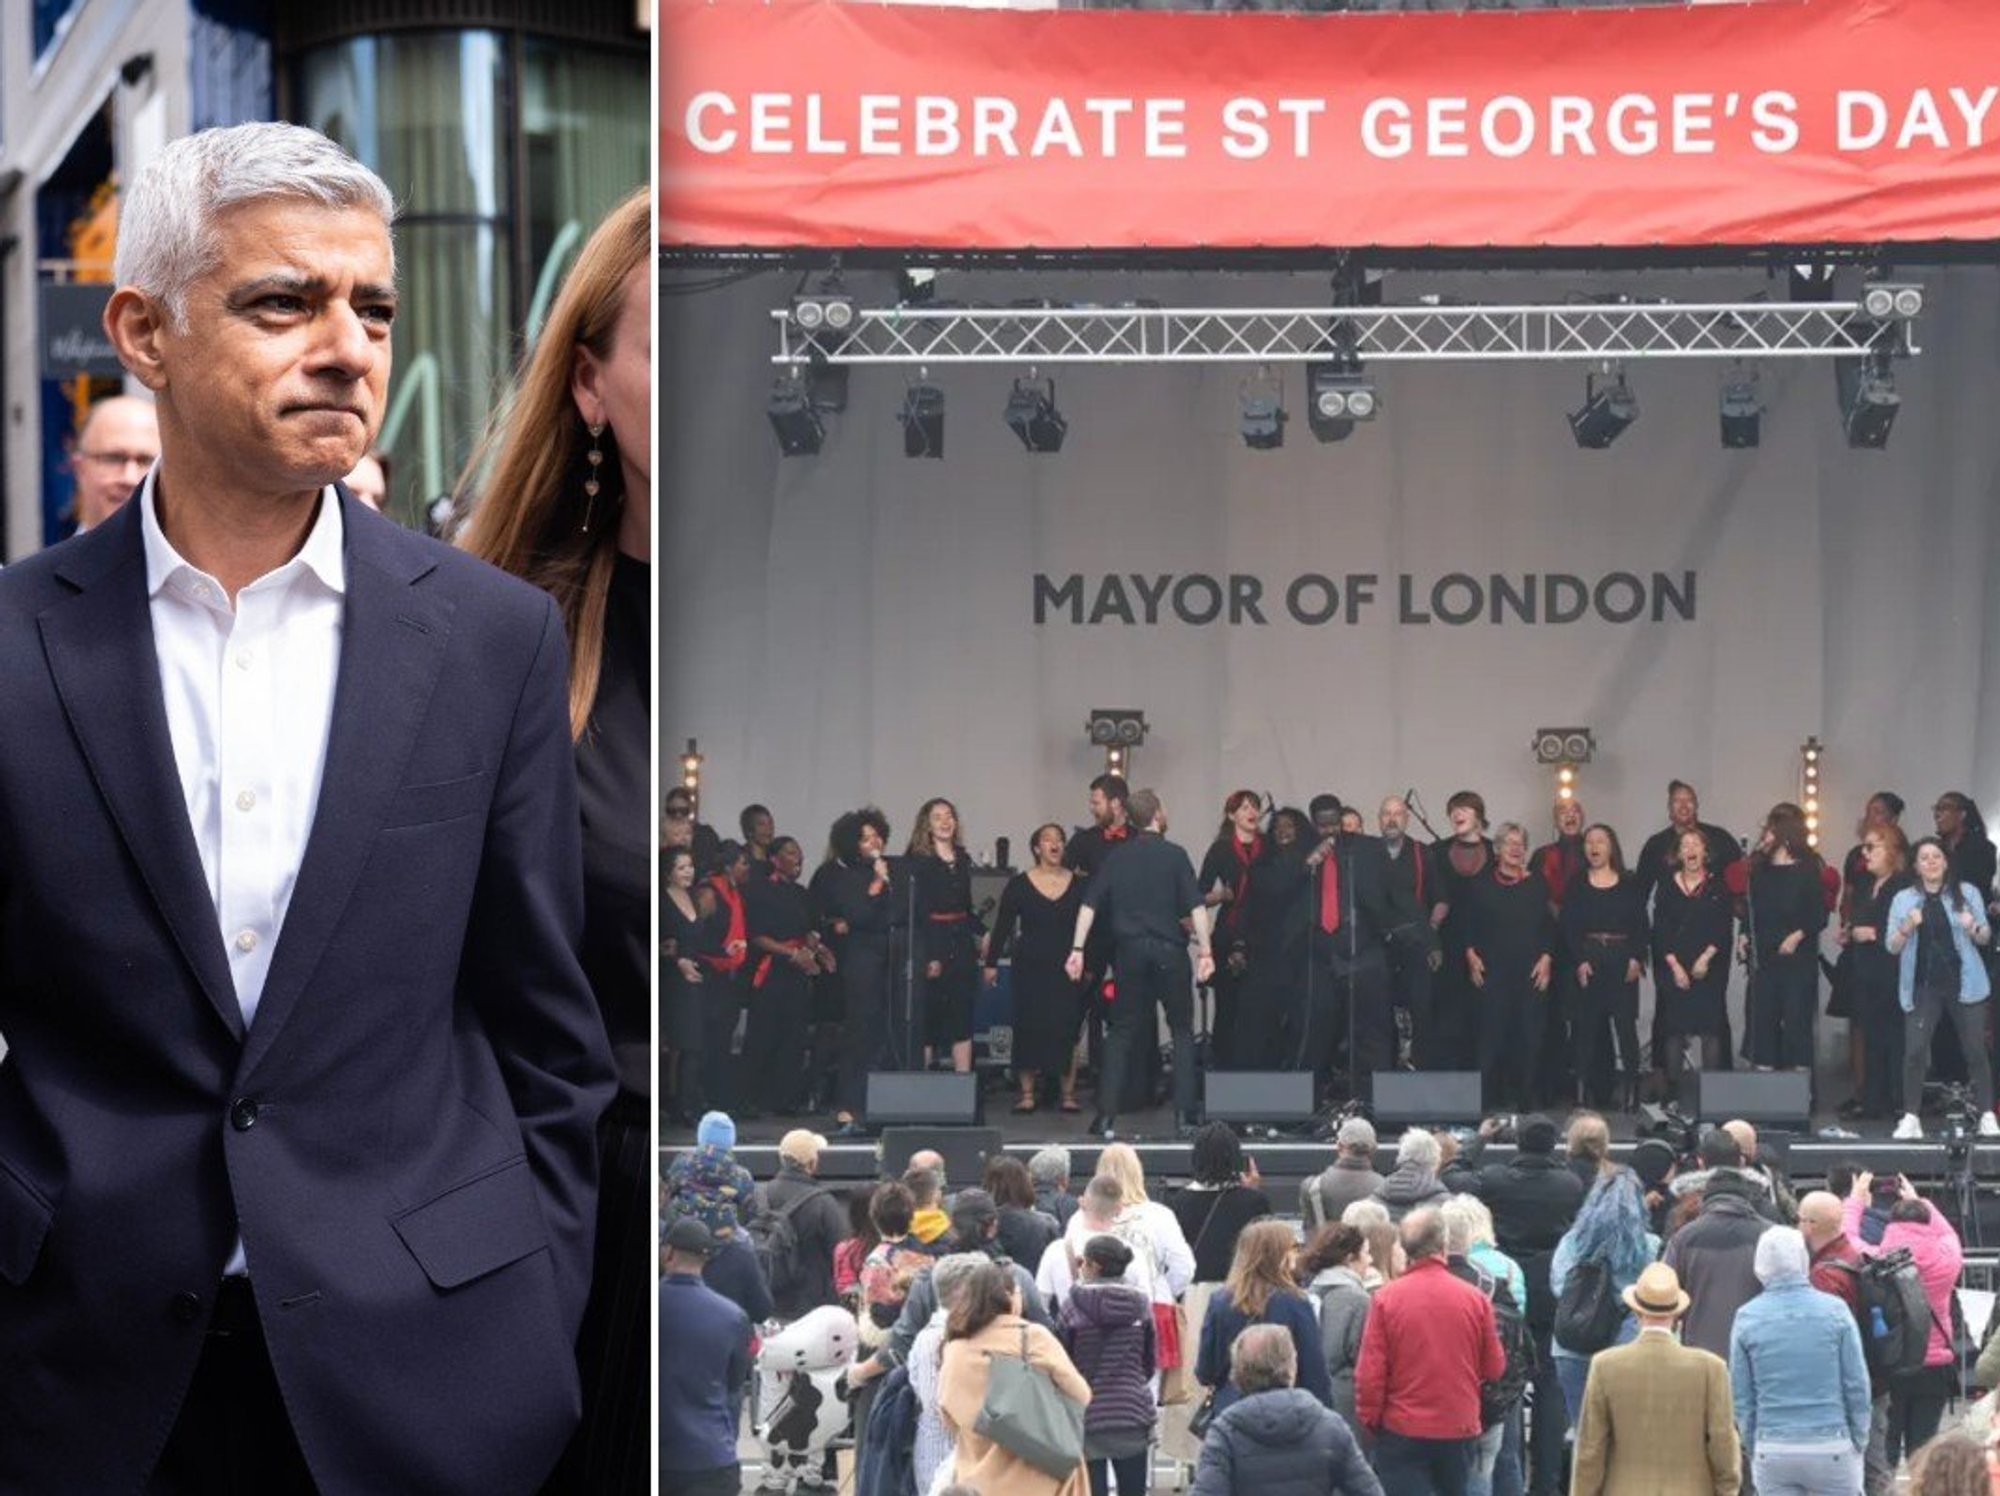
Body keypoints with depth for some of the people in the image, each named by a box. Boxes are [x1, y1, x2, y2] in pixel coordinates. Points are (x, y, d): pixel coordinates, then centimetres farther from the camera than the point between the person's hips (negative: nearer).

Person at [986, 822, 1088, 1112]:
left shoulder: (1078, 885, 6)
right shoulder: (1019, 885, 1)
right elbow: (1003, 926, 1)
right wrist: (992, 963, -3)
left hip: (1067, 968, 1)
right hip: (1031, 967, -1)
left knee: (1068, 1028, -3)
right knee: (1029, 1028, -2)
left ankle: (1068, 1093, 3)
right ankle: (1027, 1093, 4)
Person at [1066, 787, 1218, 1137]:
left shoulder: (1117, 858, 5)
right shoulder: (1174, 856, -4)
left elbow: (1090, 905, 1)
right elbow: (1196, 907, -11)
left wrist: (1077, 949, 2)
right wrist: (1205, 951, -10)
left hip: (1129, 951, 3)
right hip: (1169, 950, -3)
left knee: (1122, 1032, 8)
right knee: (1182, 1030, 8)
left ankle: (1106, 1117, 1)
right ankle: (1185, 1114, 1)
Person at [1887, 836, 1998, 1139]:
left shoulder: (1967, 892, 6)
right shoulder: (1904, 899, 8)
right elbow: (1891, 946, 4)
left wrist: (1974, 928, -14)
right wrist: (1907, 928, -16)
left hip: (1964, 983, 0)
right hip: (1922, 986, 0)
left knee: (1975, 1050, -1)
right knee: (1915, 1051, -9)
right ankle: (1910, 1118, -7)